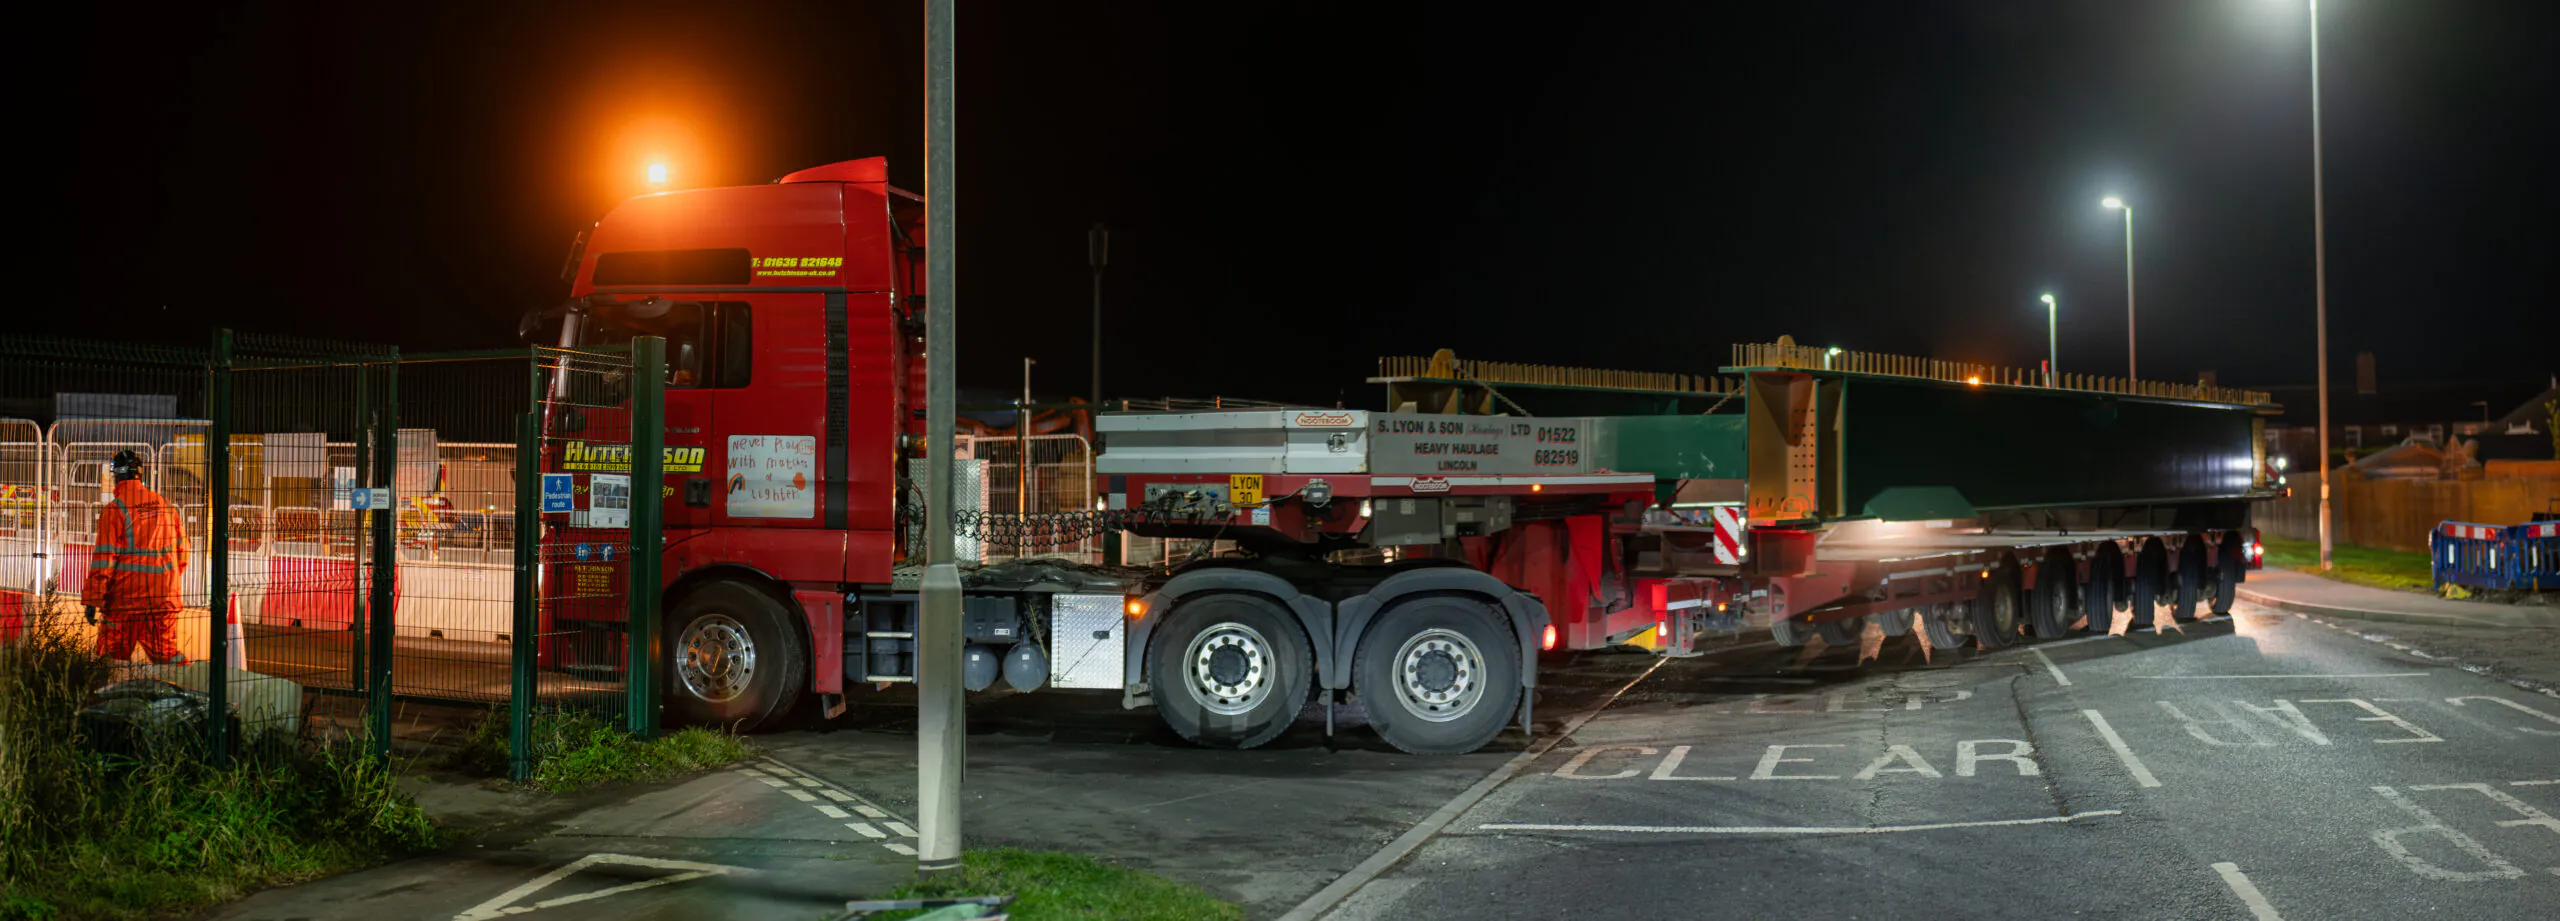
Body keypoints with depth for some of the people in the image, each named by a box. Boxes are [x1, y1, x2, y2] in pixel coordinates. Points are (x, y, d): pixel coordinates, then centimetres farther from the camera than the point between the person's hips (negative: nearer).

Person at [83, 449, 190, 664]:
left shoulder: (114, 510, -9)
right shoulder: (166, 506, 8)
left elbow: (104, 559, -11)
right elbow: (181, 549, 13)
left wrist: (91, 599, -8)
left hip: (125, 598, -5)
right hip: (164, 598, 5)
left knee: (111, 656, 3)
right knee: (166, 652, 11)